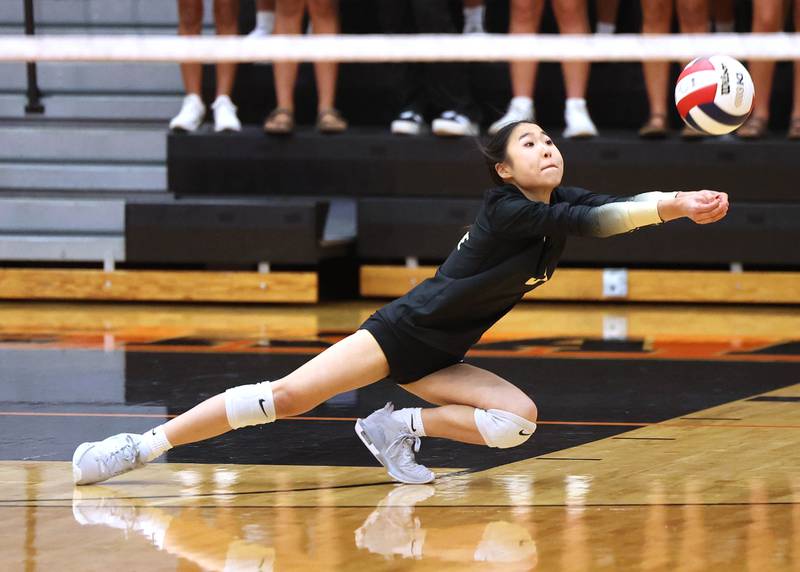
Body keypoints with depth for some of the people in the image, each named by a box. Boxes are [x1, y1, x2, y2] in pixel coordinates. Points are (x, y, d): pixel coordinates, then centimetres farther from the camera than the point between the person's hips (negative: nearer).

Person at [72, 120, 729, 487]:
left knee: (520, 419, -16)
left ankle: (399, 428, -3)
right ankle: (144, 445, -15)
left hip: (437, 359, 7)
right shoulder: (507, 211, -19)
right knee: (287, 396, -19)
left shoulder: (560, 203, 4)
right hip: (402, 331, -7)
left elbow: (620, 204, -10)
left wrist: (685, 202, -28)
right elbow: (592, 224, -32)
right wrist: (673, 206, -38)